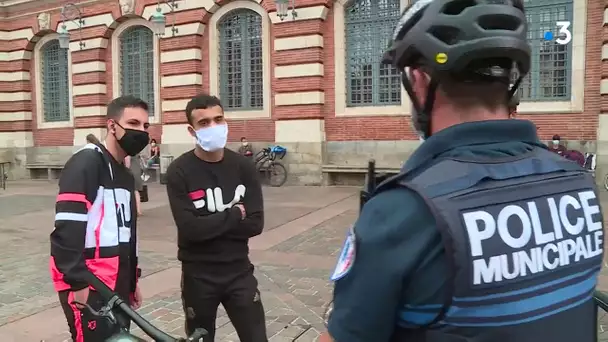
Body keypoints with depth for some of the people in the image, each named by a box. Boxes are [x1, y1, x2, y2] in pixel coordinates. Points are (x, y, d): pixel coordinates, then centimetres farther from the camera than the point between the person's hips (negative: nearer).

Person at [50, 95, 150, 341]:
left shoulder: (125, 174, 15)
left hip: (116, 285, 9)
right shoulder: (86, 163, -12)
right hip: (88, 287, -9)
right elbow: (66, 228, -20)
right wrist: (78, 281, -20)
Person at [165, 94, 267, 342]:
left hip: (239, 271, 2)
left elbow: (255, 224, -9)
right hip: (198, 275, -2)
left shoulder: (243, 167, -3)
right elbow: (189, 228, -21)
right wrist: (234, 215, -15)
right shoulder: (179, 171, -11)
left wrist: (209, 226, -15)